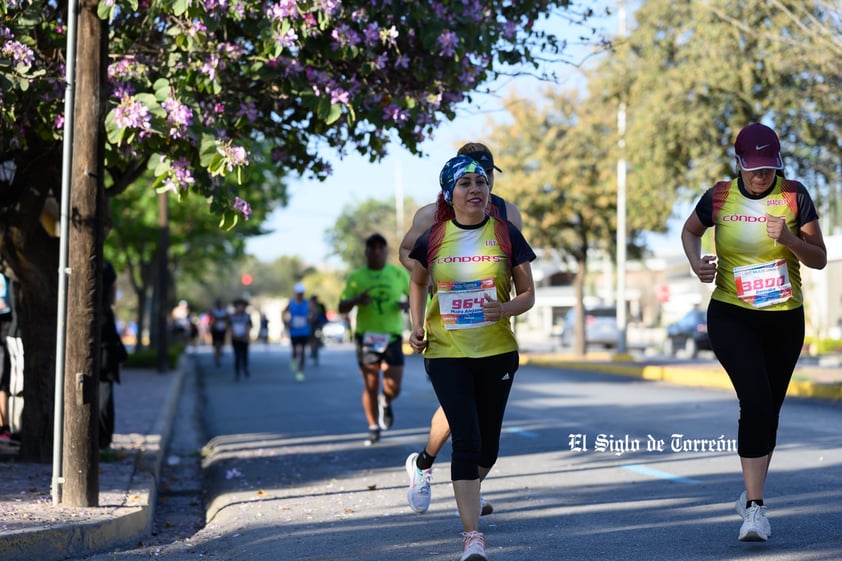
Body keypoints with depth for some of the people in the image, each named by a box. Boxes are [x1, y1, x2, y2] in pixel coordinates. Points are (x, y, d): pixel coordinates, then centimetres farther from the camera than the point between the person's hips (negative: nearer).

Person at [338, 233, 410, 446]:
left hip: (392, 337, 0)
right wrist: (357, 300, -18)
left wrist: (408, 304, -11)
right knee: (370, 387, 1)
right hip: (366, 338, 0)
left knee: (393, 388, -5)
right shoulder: (356, 277, 2)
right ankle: (373, 429, 17)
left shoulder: (399, 274, 3)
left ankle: (385, 402, 31)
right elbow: (342, 308, 3)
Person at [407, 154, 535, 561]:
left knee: (488, 442, 12)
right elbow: (417, 283, 18)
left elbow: (528, 294, 2)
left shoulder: (507, 236, -2)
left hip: (497, 351, 2)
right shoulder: (432, 239, 0)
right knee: (466, 438, -13)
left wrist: (506, 308, -20)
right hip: (446, 352, -1)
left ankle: (469, 495, 44)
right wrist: (416, 326, 4)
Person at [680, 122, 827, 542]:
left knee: (768, 409, 12)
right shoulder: (719, 197, -4)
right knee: (756, 401, -19)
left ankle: (751, 495, 32)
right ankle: (755, 506, -17)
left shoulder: (794, 196, -5)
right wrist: (696, 262, -5)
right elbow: (690, 230, 16)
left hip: (784, 320, 2)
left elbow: (820, 259, -2)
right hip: (731, 317, -2)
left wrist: (789, 239, -21)